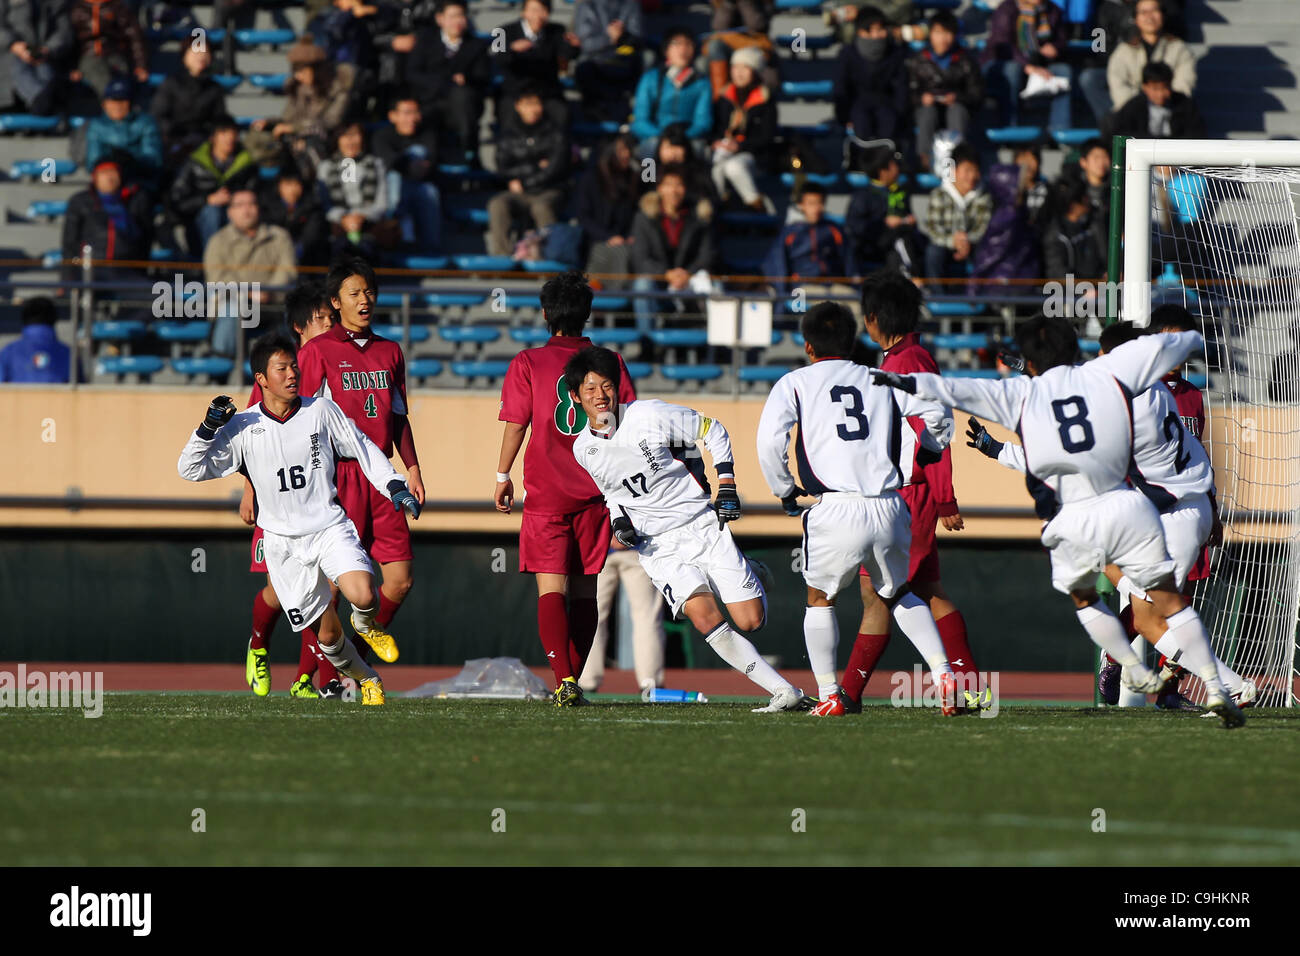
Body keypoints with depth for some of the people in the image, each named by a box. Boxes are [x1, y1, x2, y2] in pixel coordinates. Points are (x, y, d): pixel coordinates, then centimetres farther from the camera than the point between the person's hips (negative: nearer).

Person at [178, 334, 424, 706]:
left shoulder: (321, 411, 0)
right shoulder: (243, 427, -3)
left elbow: (362, 449, 12)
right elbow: (190, 469, -3)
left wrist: (394, 486, 4)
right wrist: (209, 428, -18)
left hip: (330, 528, 0)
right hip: (284, 542, 0)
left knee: (362, 596, -27)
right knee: (327, 634, 2)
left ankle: (364, 624, 10)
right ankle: (367, 679, 29)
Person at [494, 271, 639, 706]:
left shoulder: (528, 363, -2)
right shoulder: (610, 364, 4)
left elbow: (515, 425, -3)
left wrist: (502, 475, 10)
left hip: (546, 494, -3)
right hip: (596, 492, 3)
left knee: (551, 589, -7)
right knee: (584, 591, 12)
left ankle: (563, 676, -24)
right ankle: (574, 680, 14)